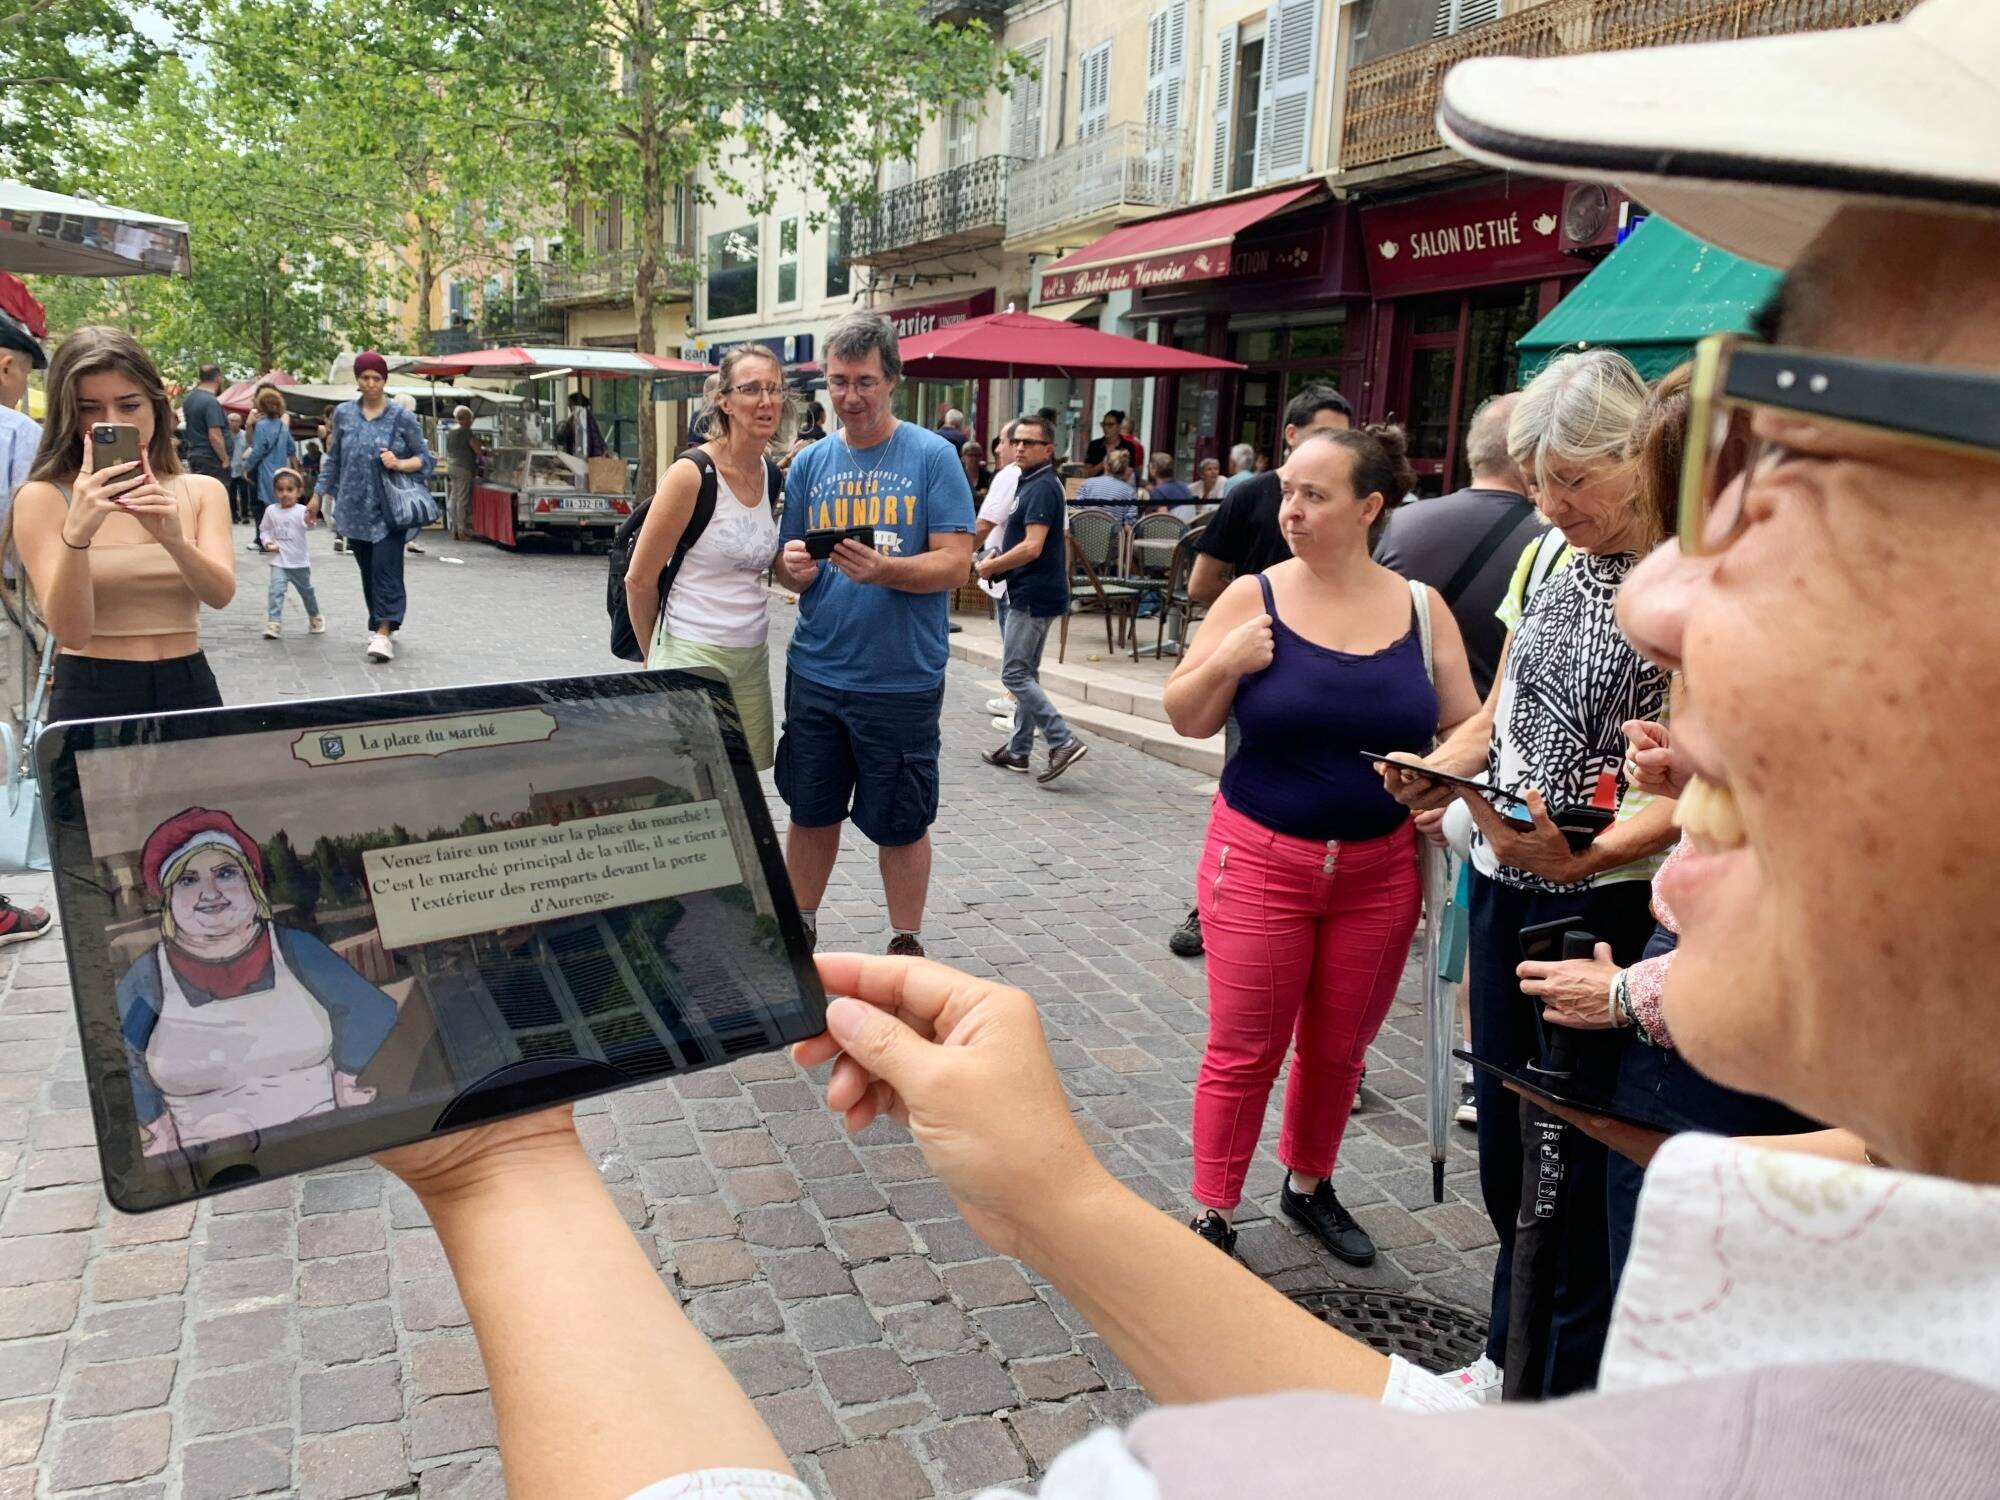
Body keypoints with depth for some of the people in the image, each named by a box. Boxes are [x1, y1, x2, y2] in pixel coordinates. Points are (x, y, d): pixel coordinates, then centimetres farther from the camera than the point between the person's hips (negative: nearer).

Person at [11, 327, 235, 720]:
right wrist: (76, 535, -28)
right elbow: (71, 632, -14)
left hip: (190, 690, 2)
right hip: (90, 697, -2)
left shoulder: (202, 491, 5)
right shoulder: (42, 498, -3)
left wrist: (174, 538, -29)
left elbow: (221, 594, -11)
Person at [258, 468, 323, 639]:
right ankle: (273, 623, -13)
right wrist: (268, 543, -7)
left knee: (306, 591, 17)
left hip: (300, 562, -1)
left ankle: (315, 617, 39)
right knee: (276, 591, -15)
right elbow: (264, 529, 11)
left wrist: (309, 521, -59)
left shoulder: (301, 510, -13)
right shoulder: (271, 510, -2)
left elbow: (308, 522, -35)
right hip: (279, 562, 1)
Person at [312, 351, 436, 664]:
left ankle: (383, 632, -14)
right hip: (356, 507, 4)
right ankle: (379, 624, 21)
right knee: (367, 569, 9)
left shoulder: (402, 418, -2)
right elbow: (334, 458, 16)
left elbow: (426, 458, 2)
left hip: (389, 509, -4)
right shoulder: (343, 414, 8)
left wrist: (400, 464, -16)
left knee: (386, 567, -12)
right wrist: (320, 494, 16)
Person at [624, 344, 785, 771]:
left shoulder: (772, 476, 7)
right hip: (693, 655, -7)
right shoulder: (691, 473, -14)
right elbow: (639, 579, -8)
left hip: (752, 656, 7)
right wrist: (656, 657, 3)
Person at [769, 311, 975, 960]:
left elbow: (955, 563, -11)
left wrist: (883, 570, -27)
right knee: (810, 810, 15)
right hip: (815, 674, 4)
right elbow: (787, 564, 12)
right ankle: (799, 929, 34)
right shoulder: (810, 463, 8)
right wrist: (792, 567, -12)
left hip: (902, 680, -4)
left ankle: (906, 945, 26)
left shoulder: (933, 457, -4)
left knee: (901, 823, 8)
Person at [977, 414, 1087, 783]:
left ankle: (1064, 741, -11)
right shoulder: (1030, 483, 15)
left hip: (1034, 596, -11)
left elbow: (1032, 547, -24)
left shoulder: (1042, 488, -16)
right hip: (1033, 594, 11)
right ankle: (1018, 751, 21)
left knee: (1015, 674, -8)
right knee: (1026, 673, 14)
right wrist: (996, 557, 8)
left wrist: (990, 567, -12)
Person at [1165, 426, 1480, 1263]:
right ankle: (1212, 1215, 21)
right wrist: (1225, 664, -19)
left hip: (1379, 871, 2)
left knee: (1339, 1047, 16)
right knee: (1244, 1050, 5)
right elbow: (1186, 719, -1)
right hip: (1261, 860, -2)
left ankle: (1309, 1187, 39)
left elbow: (1467, 728, 6)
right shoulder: (1254, 597, -6)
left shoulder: (1421, 609, -1)